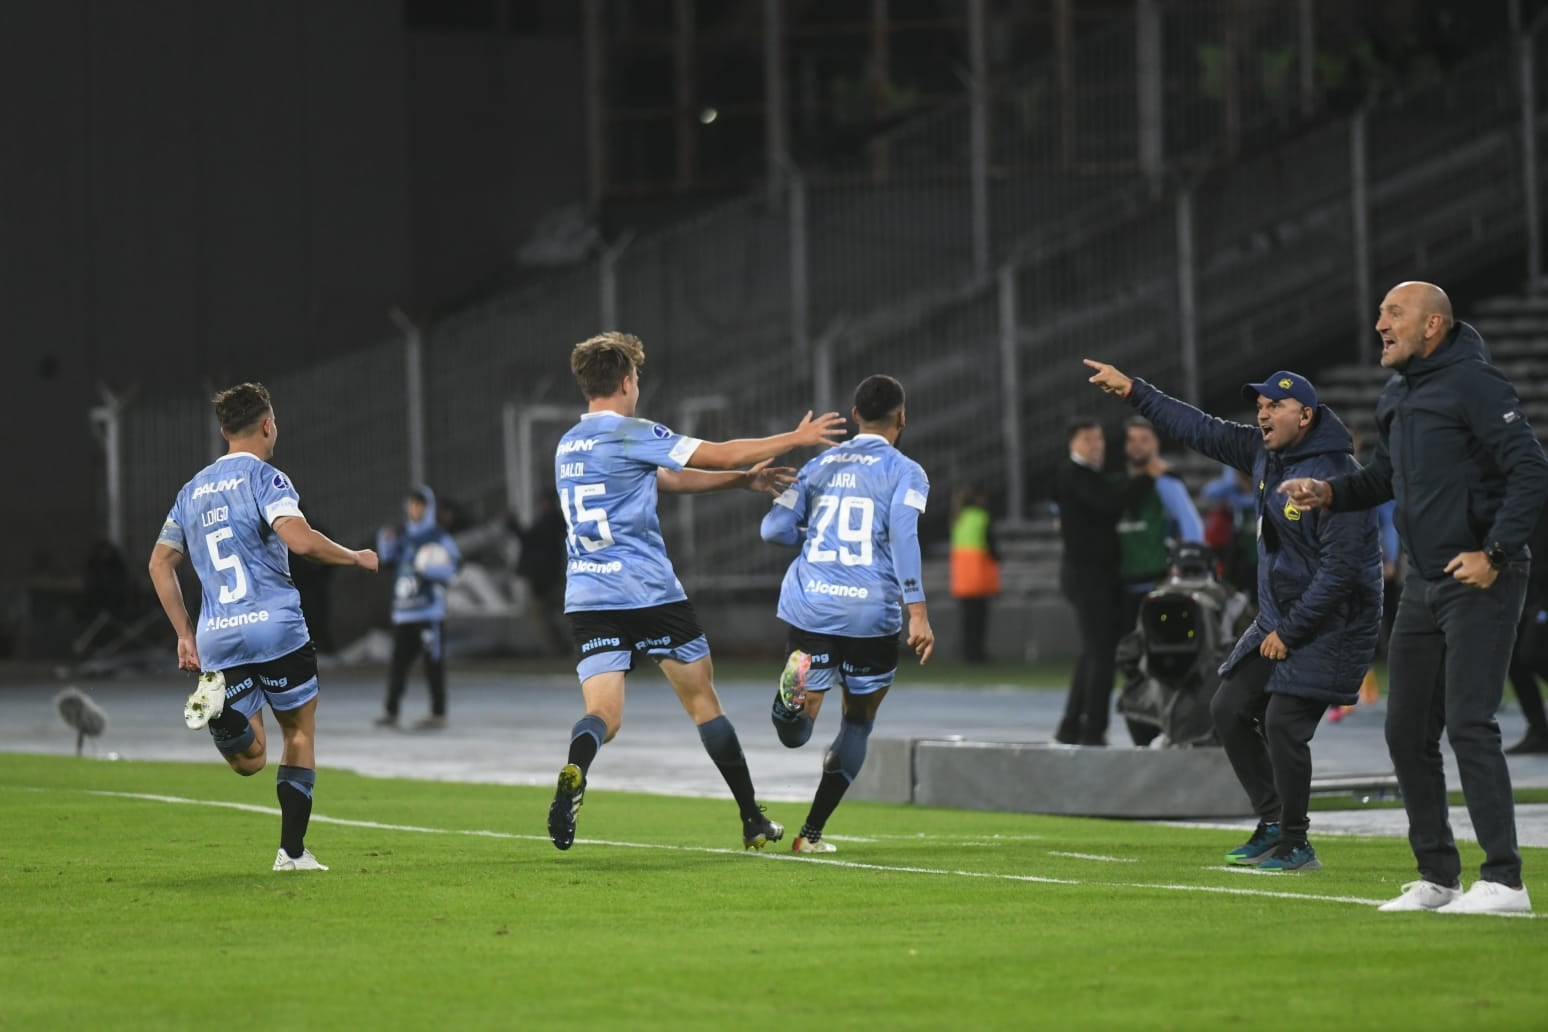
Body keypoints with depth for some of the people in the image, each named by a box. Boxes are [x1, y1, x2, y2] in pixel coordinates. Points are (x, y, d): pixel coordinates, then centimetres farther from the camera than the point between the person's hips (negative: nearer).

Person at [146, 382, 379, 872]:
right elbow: (300, 539, -19)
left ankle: (219, 707, -25)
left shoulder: (194, 489, 17)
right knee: (300, 733, 13)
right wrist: (356, 558, -3)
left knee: (249, 760, 6)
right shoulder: (264, 478, -4)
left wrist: (185, 634, 22)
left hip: (216, 637, 5)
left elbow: (160, 561, 18)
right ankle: (292, 851, 6)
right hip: (274, 628, -5)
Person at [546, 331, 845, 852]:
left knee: (602, 715, -6)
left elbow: (673, 479, 23)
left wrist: (744, 479, 23)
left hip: (586, 596, 5)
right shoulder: (631, 434, -8)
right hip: (649, 592, -5)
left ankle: (573, 770, -41)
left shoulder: (567, 446, 17)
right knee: (703, 701, 10)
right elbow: (721, 454, -4)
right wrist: (797, 437, 7)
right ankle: (753, 823, 18)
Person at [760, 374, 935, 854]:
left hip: (810, 608, 3)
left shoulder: (822, 465, 14)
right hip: (871, 614, -3)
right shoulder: (904, 472, 1)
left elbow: (775, 527, 9)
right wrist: (917, 612, -15)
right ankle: (811, 832, 13)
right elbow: (903, 538, -12)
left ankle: (793, 695, -31)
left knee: (796, 734, 6)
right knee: (858, 723, 16)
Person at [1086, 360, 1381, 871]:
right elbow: (1202, 430, 15)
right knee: (1230, 708, 9)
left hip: (1331, 623, -9)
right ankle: (1273, 823, 17)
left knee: (1283, 721, -16)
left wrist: (1289, 632, -19)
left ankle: (1295, 843, -2)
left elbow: (1341, 569, -25)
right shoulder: (1265, 453, 3)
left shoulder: (1333, 475, -23)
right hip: (1278, 617, 9)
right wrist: (1132, 390, 14)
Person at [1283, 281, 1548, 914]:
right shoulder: (1396, 394, 14)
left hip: (1480, 582, -9)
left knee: (1469, 723, -14)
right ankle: (1437, 876, 17)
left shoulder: (1474, 384, -12)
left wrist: (1494, 553, -21)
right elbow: (1384, 477, 25)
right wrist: (1329, 493, 6)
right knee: (1407, 731, 8)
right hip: (1423, 585, 9)